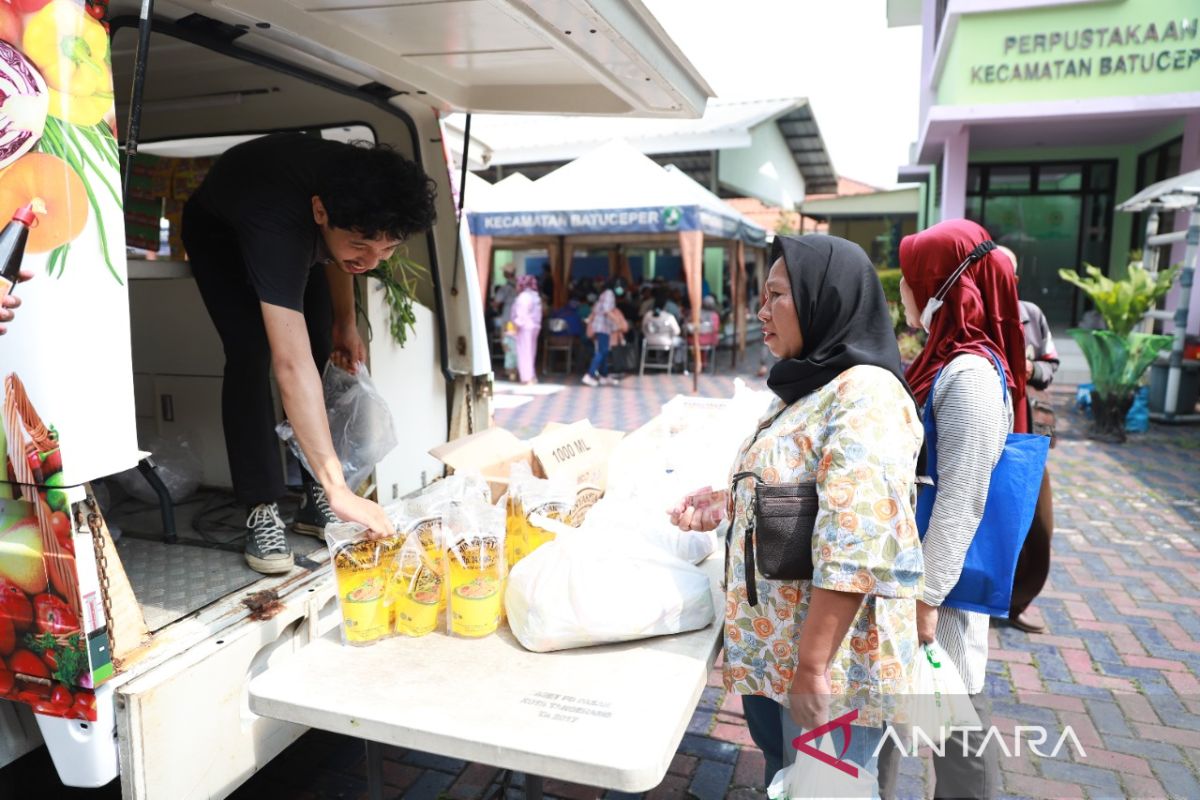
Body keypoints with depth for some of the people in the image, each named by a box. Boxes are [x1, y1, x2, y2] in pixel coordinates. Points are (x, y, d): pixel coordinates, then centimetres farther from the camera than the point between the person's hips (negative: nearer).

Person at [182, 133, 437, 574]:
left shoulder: (357, 191, -31)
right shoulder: (280, 225, -49)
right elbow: (291, 367, -55)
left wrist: (346, 321, -11)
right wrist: (339, 488, -58)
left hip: (296, 231, 5)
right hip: (219, 231, -5)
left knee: (323, 349, -8)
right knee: (251, 352, -23)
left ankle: (315, 498, 0)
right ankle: (262, 512, -15)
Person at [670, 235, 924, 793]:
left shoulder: (864, 397, -22)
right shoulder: (808, 387, 9)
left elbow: (854, 551, -28)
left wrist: (812, 667, -25)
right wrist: (723, 507, 7)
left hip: (828, 659, -9)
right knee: (780, 777, 25)